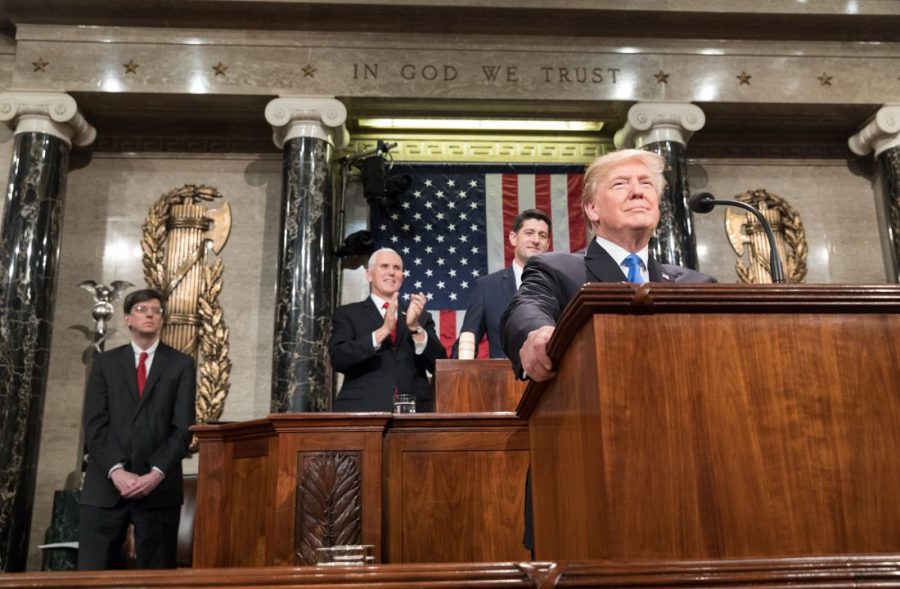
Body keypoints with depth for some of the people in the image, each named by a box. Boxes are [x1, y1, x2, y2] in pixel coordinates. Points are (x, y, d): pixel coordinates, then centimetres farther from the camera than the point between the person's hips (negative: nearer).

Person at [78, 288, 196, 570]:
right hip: (105, 484, 1)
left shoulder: (181, 364, 7)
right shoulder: (105, 362, 11)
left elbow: (183, 427, -1)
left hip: (159, 487, -1)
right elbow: (94, 425, 1)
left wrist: (156, 474, -13)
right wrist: (116, 471, -12)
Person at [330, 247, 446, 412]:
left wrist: (415, 327, -12)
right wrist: (383, 330, -17)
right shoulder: (347, 314, 6)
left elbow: (440, 366, 2)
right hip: (363, 409, -2)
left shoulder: (421, 316, 12)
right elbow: (338, 359, -9)